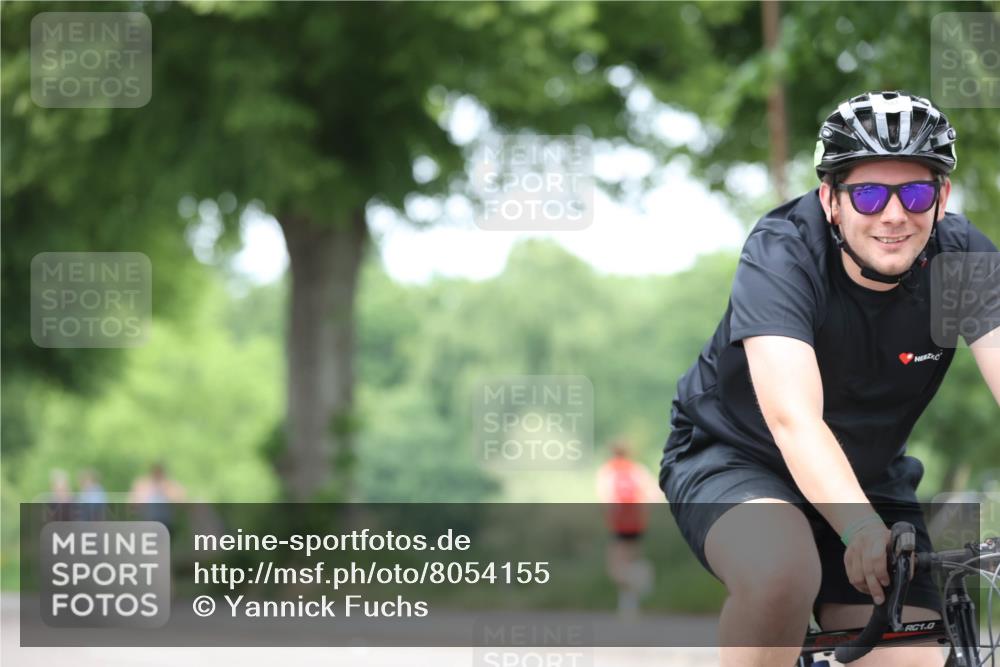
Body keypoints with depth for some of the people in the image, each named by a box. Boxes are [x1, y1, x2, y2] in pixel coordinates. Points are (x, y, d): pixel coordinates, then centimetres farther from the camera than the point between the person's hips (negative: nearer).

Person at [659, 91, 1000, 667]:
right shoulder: (781, 256, -26)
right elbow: (793, 418, -40)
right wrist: (862, 528, -57)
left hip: (869, 479, 4)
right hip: (732, 456, -4)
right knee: (783, 571, -37)